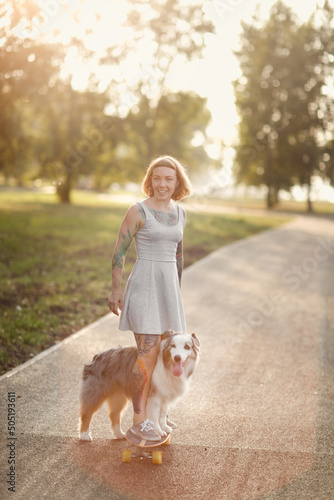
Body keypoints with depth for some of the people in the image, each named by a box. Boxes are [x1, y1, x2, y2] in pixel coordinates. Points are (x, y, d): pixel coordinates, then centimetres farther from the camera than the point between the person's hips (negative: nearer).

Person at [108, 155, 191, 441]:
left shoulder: (180, 213, 11)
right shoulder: (138, 211, -7)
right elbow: (119, 251, -6)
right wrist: (116, 289, -11)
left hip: (169, 286, 7)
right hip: (144, 283, -7)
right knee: (149, 353, -12)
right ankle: (139, 420, -6)